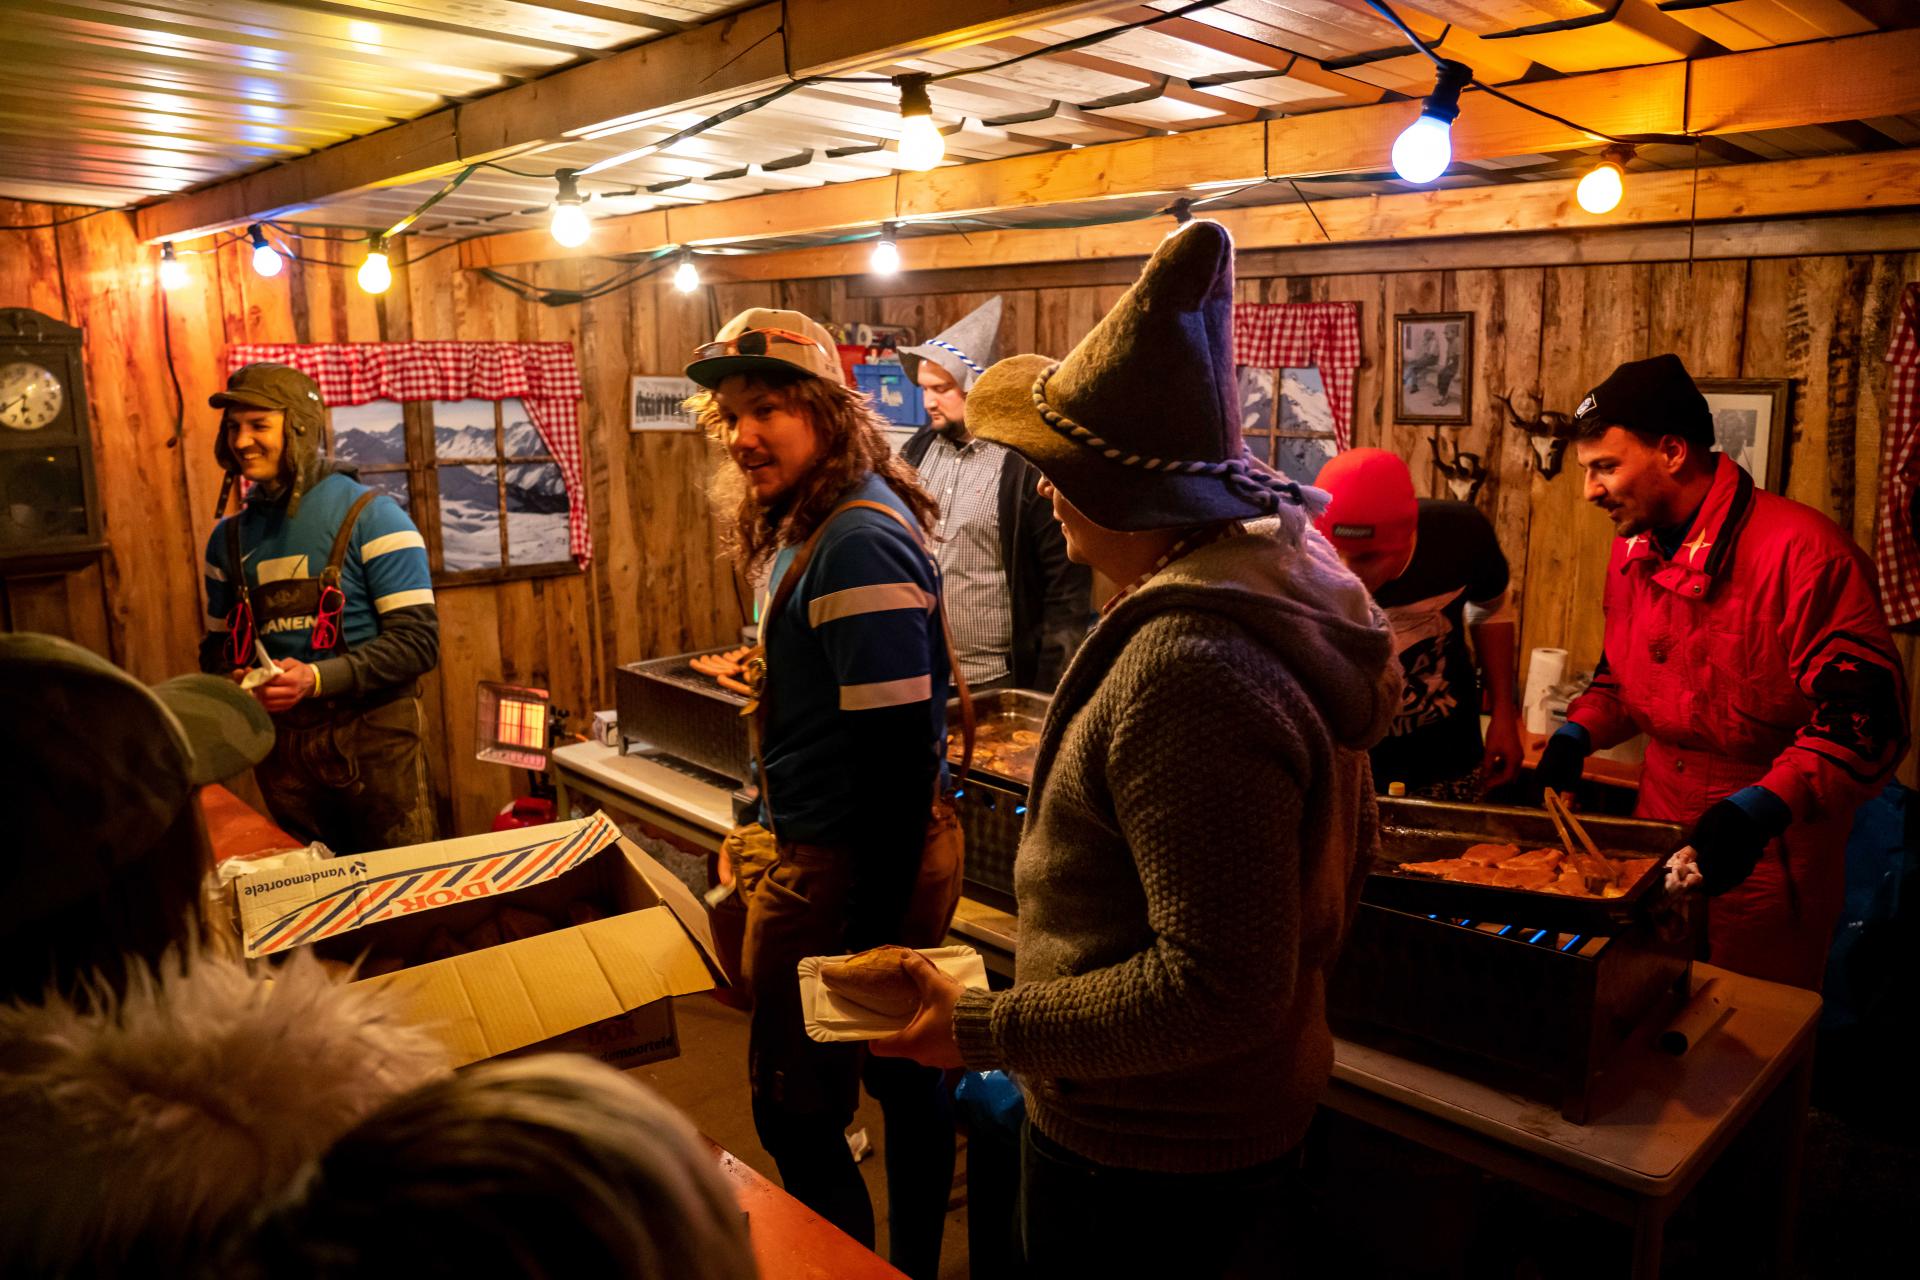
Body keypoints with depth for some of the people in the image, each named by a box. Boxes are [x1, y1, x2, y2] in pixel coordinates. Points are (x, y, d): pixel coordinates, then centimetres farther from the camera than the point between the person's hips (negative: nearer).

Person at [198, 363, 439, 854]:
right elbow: (219, 645, 21)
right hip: (281, 745, 5)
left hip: (370, 737, -5)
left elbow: (418, 640, -12)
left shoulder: (370, 516, -6)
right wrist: (235, 681, -2)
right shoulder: (230, 536, 11)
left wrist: (318, 678, -22)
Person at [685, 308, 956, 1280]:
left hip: (850, 865, -10)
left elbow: (896, 748, -24)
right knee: (904, 1077, 21)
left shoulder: (858, 542, -21)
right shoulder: (807, 525, 10)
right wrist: (765, 827, 20)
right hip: (816, 848, 10)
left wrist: (870, 935, -23)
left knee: (797, 1109, 2)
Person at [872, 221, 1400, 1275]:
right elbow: (1349, 850, 11)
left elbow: (1217, 991, -30)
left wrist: (983, 1028, -22)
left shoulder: (1183, 671, -32)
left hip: (1143, 1162, -9)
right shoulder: (1285, 589, 0)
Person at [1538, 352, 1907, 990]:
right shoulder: (1632, 553, 4)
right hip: (1661, 839, 6)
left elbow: (1865, 715, -23)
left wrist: (1761, 808, -32)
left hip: (1770, 864, -6)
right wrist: (1580, 732, 1)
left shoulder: (1802, 551, -20)